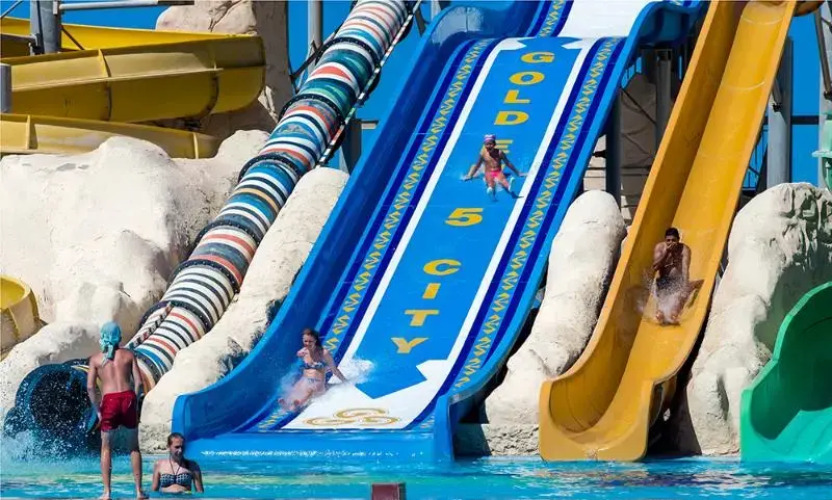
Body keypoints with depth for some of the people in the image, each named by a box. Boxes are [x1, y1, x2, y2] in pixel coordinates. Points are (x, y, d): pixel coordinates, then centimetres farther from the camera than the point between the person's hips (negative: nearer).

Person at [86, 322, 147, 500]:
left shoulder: (96, 358, 7)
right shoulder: (128, 355, 9)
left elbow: (90, 387, -1)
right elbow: (139, 382, 1)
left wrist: (97, 409, 7)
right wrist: (134, 402, 12)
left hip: (109, 400, -1)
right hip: (128, 397, 1)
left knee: (105, 447, 10)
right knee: (134, 446, 11)